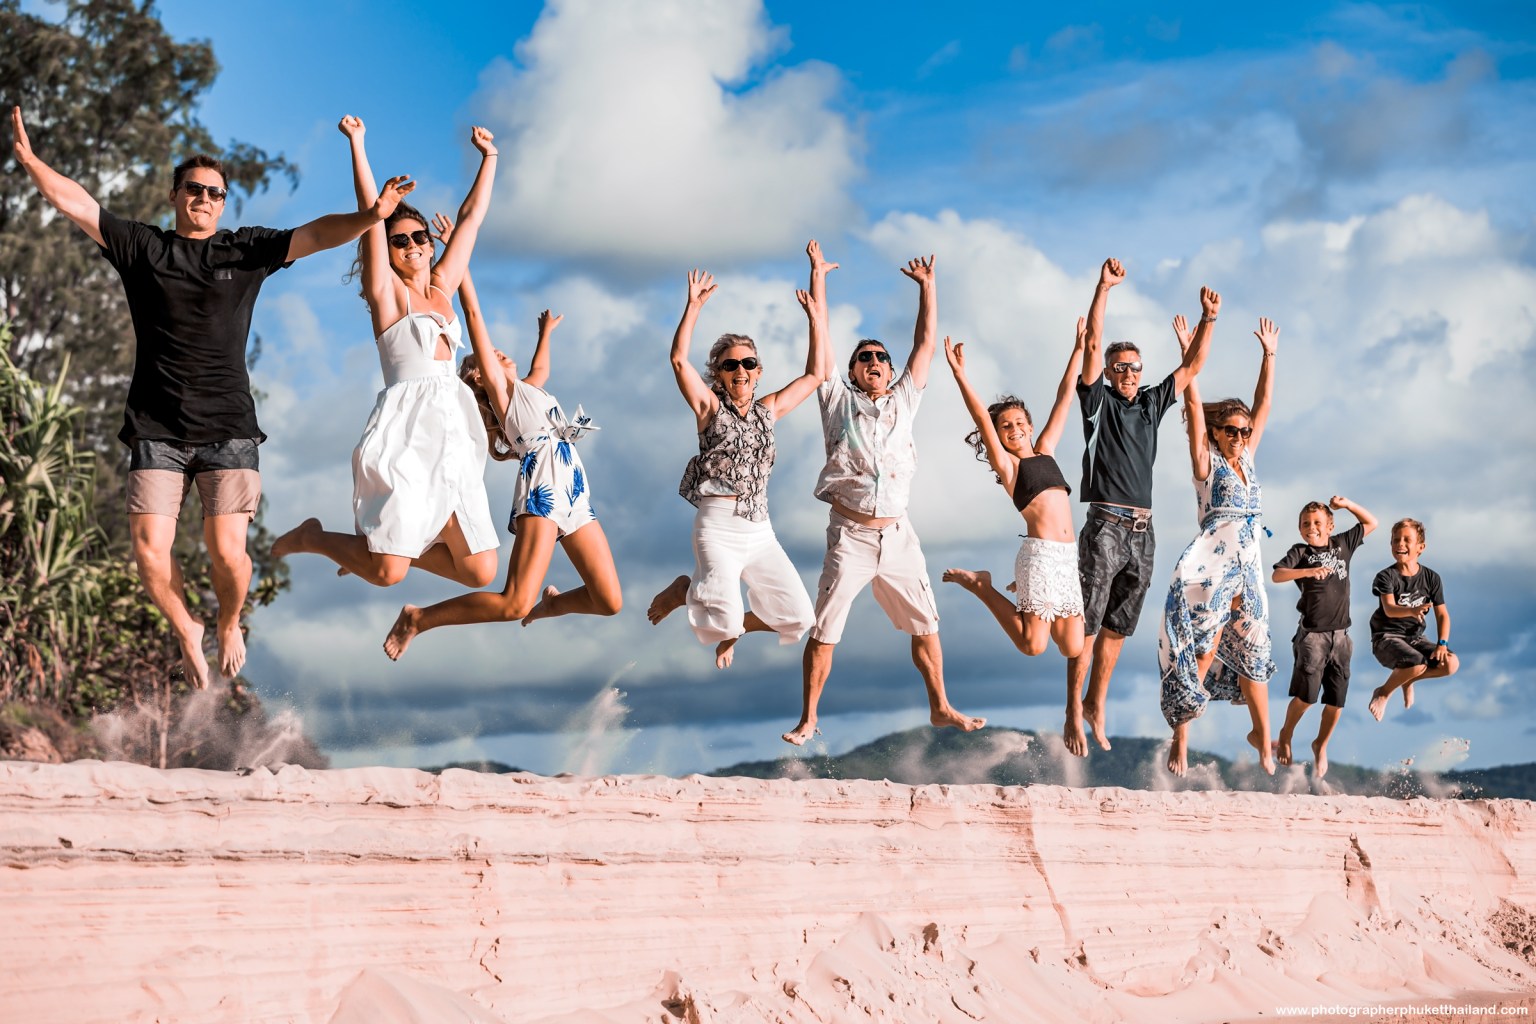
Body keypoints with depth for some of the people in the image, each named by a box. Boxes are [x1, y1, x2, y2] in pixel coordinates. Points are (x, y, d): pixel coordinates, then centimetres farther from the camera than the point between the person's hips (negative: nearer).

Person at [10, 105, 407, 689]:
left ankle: (229, 625, 21)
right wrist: (28, 159, -7)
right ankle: (186, 631, 19)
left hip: (228, 428, -1)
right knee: (150, 552, -9)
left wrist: (370, 217, -17)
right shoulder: (141, 248, 10)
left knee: (227, 552, -11)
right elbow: (75, 204, 5)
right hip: (156, 429, 1)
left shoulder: (246, 252, 10)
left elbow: (315, 235, 0)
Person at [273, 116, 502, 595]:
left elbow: (471, 217, 26)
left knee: (480, 571, -3)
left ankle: (387, 544, 20)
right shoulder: (388, 292, 6)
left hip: (452, 435, 6)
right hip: (406, 431, -6)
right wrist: (357, 145, -4)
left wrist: (488, 158, 29)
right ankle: (312, 537, 16)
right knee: (387, 571, -13)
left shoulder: (441, 288, 20)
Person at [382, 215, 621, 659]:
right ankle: (418, 619, -6)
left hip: (575, 493, 8)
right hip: (543, 485, -8)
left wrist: (546, 332, 64)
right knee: (514, 603, -19)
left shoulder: (525, 390, 28)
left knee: (610, 602, 1)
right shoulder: (496, 387, 9)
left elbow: (540, 368, 52)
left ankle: (550, 603, 29)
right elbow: (474, 314, 6)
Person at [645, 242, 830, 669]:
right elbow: (679, 360, -12)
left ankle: (732, 628, 25)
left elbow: (815, 374, 14)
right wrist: (694, 306, -19)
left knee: (797, 617, -3)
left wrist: (817, 311, 10)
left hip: (760, 529, 5)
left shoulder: (768, 410, 13)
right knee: (725, 621, -24)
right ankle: (685, 590, 10)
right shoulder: (710, 407, 2)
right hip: (718, 525, -5)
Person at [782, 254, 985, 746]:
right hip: (850, 535, -3)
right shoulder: (839, 400, 7)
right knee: (824, 630, -4)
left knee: (925, 624, 7)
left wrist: (927, 286, 10)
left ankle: (940, 707, 19)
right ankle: (808, 719, 2)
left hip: (897, 535, 3)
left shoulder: (902, 402, 14)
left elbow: (926, 343, 13)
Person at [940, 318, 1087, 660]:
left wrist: (1079, 350, 23)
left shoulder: (1045, 451, 19)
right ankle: (980, 586, 10)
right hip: (1040, 553, -6)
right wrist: (959, 374, -16)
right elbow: (981, 418, -8)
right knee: (1033, 644, -11)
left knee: (1073, 648, 2)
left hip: (1068, 555, 6)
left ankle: (1025, 593, 27)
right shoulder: (1006, 464, 4)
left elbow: (1063, 401, 21)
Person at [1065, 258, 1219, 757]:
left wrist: (1208, 320, 6)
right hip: (1106, 526, -5)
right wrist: (1103, 287, -17)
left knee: (1117, 627, 10)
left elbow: (1191, 367, 19)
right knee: (1087, 624, -7)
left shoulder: (1151, 404, 16)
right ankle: (1074, 712, -5)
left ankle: (1097, 705, 19)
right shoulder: (1099, 401, 2)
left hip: (1142, 532, 5)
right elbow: (1093, 344, -9)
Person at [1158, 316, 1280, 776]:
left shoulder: (1246, 460, 14)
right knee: (1201, 656, -8)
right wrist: (1189, 352, -10)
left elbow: (1263, 405, 16)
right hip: (1211, 570, -6)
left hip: (1247, 572, 6)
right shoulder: (1207, 462, -1)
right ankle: (1180, 742, -6)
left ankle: (1262, 735, 24)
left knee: (1252, 654, 11)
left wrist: (1269, 354, 15)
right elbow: (1194, 404, -7)